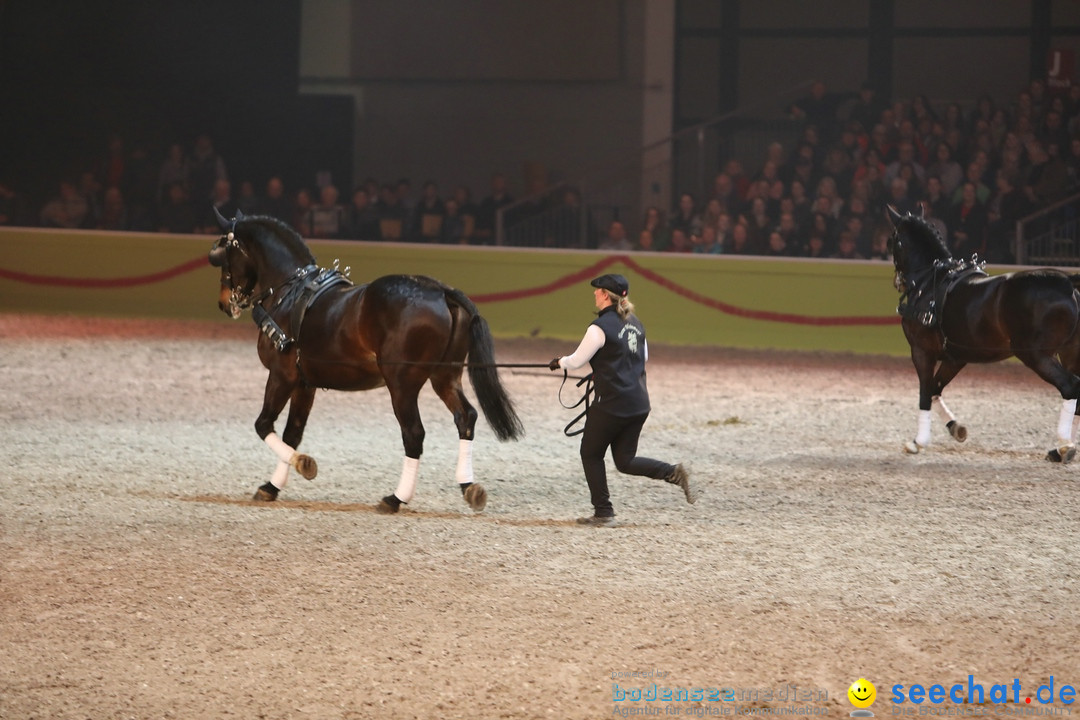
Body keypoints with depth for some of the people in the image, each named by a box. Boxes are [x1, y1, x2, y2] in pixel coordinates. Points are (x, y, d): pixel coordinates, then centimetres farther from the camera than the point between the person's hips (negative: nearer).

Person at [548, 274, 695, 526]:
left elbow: (577, 361, -8)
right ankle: (674, 473, -6)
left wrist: (559, 362, 13)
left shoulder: (601, 326, -14)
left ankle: (603, 513, 11)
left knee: (591, 455, 11)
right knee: (625, 461, 15)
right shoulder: (635, 323, 11)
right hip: (639, 404, 7)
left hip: (611, 404, -7)